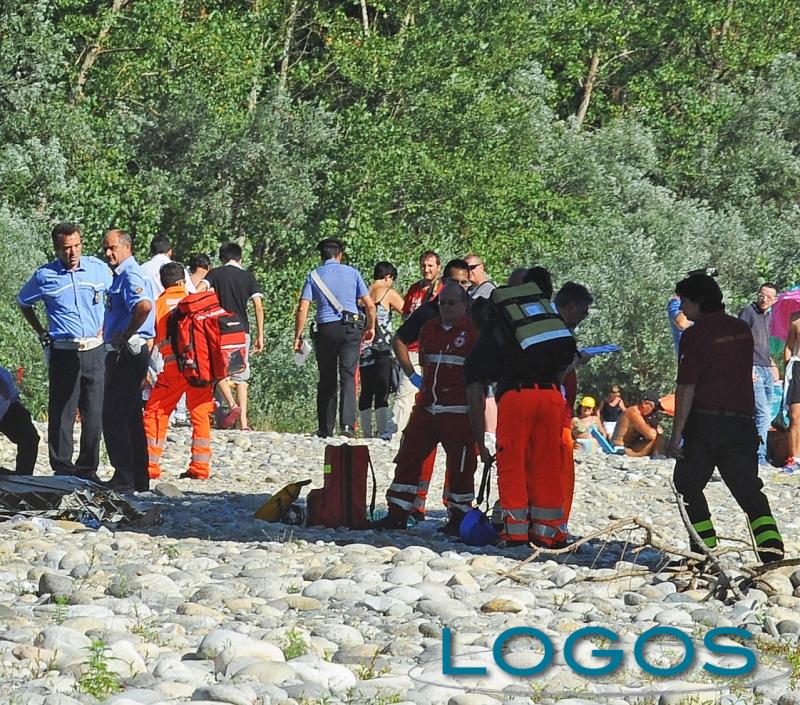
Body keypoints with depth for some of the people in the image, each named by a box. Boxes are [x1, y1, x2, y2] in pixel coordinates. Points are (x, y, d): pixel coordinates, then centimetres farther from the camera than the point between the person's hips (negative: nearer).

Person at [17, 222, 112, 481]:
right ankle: (62, 471, 4)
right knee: (61, 414, -2)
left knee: (94, 414, 2)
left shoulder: (98, 268, 3)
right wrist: (42, 333, 9)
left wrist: (105, 329, 11)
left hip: (95, 351, 2)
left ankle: (88, 470, 11)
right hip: (63, 353, -1)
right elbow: (23, 302, 17)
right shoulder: (45, 276, -1)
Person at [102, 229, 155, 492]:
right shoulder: (122, 275, 17)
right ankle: (138, 478, 19)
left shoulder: (130, 275, -15)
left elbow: (144, 306, -35)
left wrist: (126, 335, -23)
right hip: (125, 354, 11)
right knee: (130, 418, 14)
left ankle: (124, 478, -7)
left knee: (114, 417, -9)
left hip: (127, 353, -11)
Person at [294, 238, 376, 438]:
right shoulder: (352, 273, 5)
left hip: (325, 329, 0)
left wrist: (298, 336, 2)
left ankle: (325, 429, 10)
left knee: (326, 380, 9)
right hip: (351, 329, 0)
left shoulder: (314, 276, 5)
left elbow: (302, 309, -3)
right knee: (348, 376, -3)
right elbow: (369, 305, 5)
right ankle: (347, 423, -18)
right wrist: (371, 327, 20)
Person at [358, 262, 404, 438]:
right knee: (382, 392, -8)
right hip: (382, 350, -5)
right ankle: (382, 431, -16)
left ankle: (366, 433, 9)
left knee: (366, 391, 8)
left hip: (364, 350, 5)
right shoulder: (388, 293, -4)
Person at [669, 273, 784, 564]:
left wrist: (677, 433, -12)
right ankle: (771, 549, -15)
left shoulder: (695, 335, -10)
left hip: (705, 422, -5)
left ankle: (706, 547, 4)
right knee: (749, 489, 3)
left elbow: (686, 389, -13)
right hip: (742, 420, 5)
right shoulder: (742, 330, 10)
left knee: (688, 484, 11)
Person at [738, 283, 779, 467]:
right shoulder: (748, 313, -5)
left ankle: (761, 456, 11)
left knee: (766, 417, 7)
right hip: (754, 370, -8)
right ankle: (759, 457, -14)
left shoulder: (768, 316, 19)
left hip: (767, 371, 8)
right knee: (763, 415, -15)